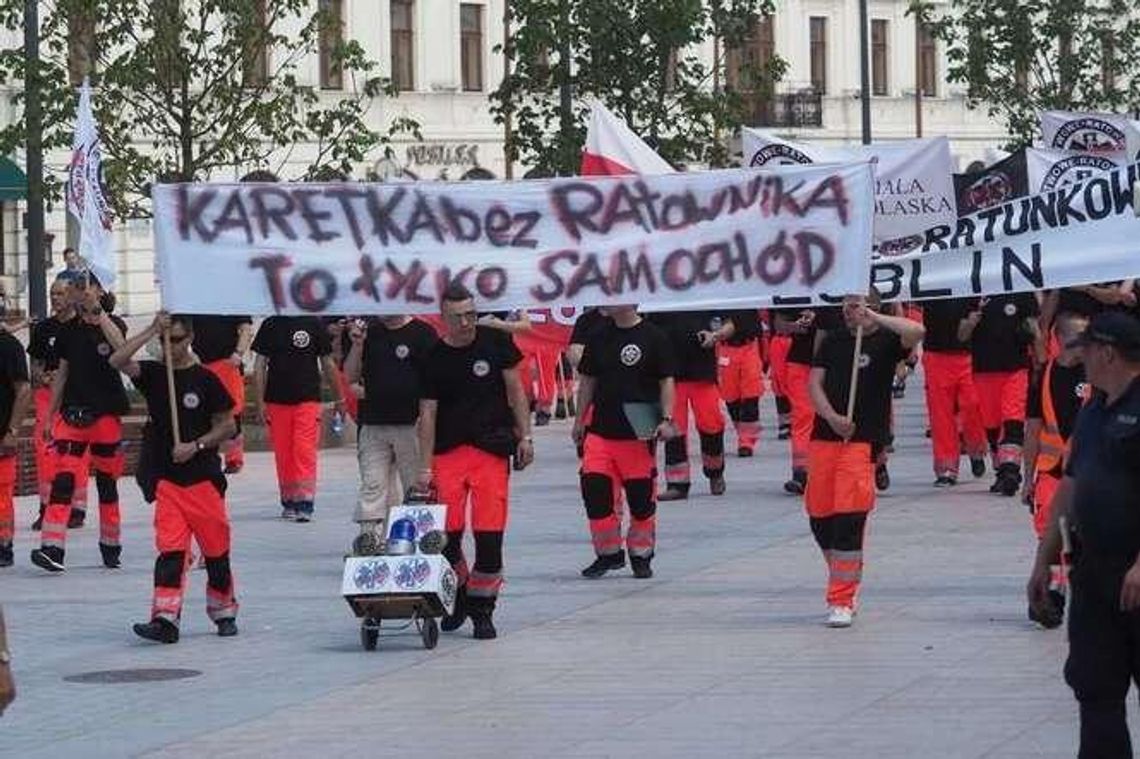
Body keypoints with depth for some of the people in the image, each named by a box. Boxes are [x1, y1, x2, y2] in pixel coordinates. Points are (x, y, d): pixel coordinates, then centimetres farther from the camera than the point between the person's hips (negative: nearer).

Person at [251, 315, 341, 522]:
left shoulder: (314, 324, 4)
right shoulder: (270, 325, 6)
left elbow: (327, 364, 11)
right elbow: (260, 365, 6)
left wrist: (338, 398, 15)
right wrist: (260, 402, 1)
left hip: (308, 399, -2)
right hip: (277, 401, 2)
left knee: (304, 450, -11)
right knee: (283, 453, 5)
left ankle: (305, 502, -13)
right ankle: (288, 501, 16)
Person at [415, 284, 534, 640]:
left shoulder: (495, 342, 3)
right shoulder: (434, 358, 1)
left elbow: (515, 390, 9)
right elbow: (427, 413, 1)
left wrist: (525, 437, 1)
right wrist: (426, 468, -4)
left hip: (492, 450, 0)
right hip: (448, 451, 0)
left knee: (489, 535, -6)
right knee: (446, 534, -3)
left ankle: (482, 610, 5)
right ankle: (459, 597, 20)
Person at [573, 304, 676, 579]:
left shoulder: (654, 337, -5)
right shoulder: (599, 337, 8)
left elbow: (666, 382, -4)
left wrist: (666, 419, -13)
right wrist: (580, 419, 14)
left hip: (638, 433, -4)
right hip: (600, 430, 4)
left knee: (641, 497, 4)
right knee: (594, 489, -4)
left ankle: (641, 556, 20)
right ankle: (608, 553, 11)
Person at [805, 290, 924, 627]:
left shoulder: (885, 341, 0)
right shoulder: (833, 341, 15)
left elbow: (916, 332, -20)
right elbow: (814, 383, 10)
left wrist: (875, 318, -12)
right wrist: (832, 417, -7)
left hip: (863, 439, -5)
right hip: (825, 435, 5)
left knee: (849, 519, -11)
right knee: (819, 516, 7)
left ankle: (842, 601, -6)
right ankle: (846, 575, 31)